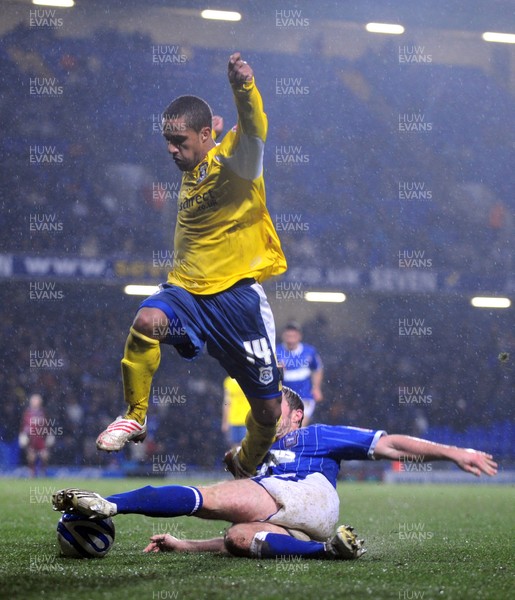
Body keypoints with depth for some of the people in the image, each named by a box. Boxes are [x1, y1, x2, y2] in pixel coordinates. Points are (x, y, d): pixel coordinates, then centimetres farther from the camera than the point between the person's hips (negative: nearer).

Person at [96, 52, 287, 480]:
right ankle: (135, 417, -14)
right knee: (146, 321, -32)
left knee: (268, 409, 2)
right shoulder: (191, 173, 12)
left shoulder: (232, 159, -9)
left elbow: (253, 128, -34)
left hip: (238, 295, -5)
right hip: (187, 292, 5)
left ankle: (246, 468, 34)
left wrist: (244, 87, -50)